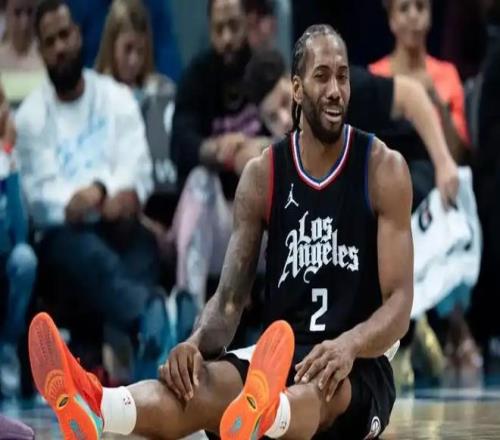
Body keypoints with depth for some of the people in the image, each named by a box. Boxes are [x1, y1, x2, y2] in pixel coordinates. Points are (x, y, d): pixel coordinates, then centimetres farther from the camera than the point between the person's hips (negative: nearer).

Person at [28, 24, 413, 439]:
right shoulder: (262, 175, 5)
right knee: (198, 382, -30)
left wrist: (349, 346, -32)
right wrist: (198, 341, -23)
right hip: (279, 363, 3)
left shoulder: (384, 169, -4)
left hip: (359, 373, -3)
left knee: (327, 381, -41)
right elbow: (230, 297, 2)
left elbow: (399, 302, -10)